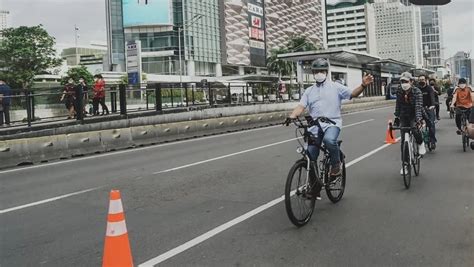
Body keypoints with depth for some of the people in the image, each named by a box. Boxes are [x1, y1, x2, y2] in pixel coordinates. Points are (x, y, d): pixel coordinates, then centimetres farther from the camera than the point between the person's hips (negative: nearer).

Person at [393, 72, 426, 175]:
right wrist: (396, 117, -2)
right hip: (404, 117, 4)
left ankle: (421, 143, 1)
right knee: (404, 141, 1)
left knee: (415, 129, -35)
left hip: (414, 116, -4)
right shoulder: (400, 92, -5)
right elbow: (398, 105, 3)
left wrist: (418, 119, -40)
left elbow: (418, 106, -28)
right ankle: (405, 164, 11)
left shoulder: (417, 92, -17)